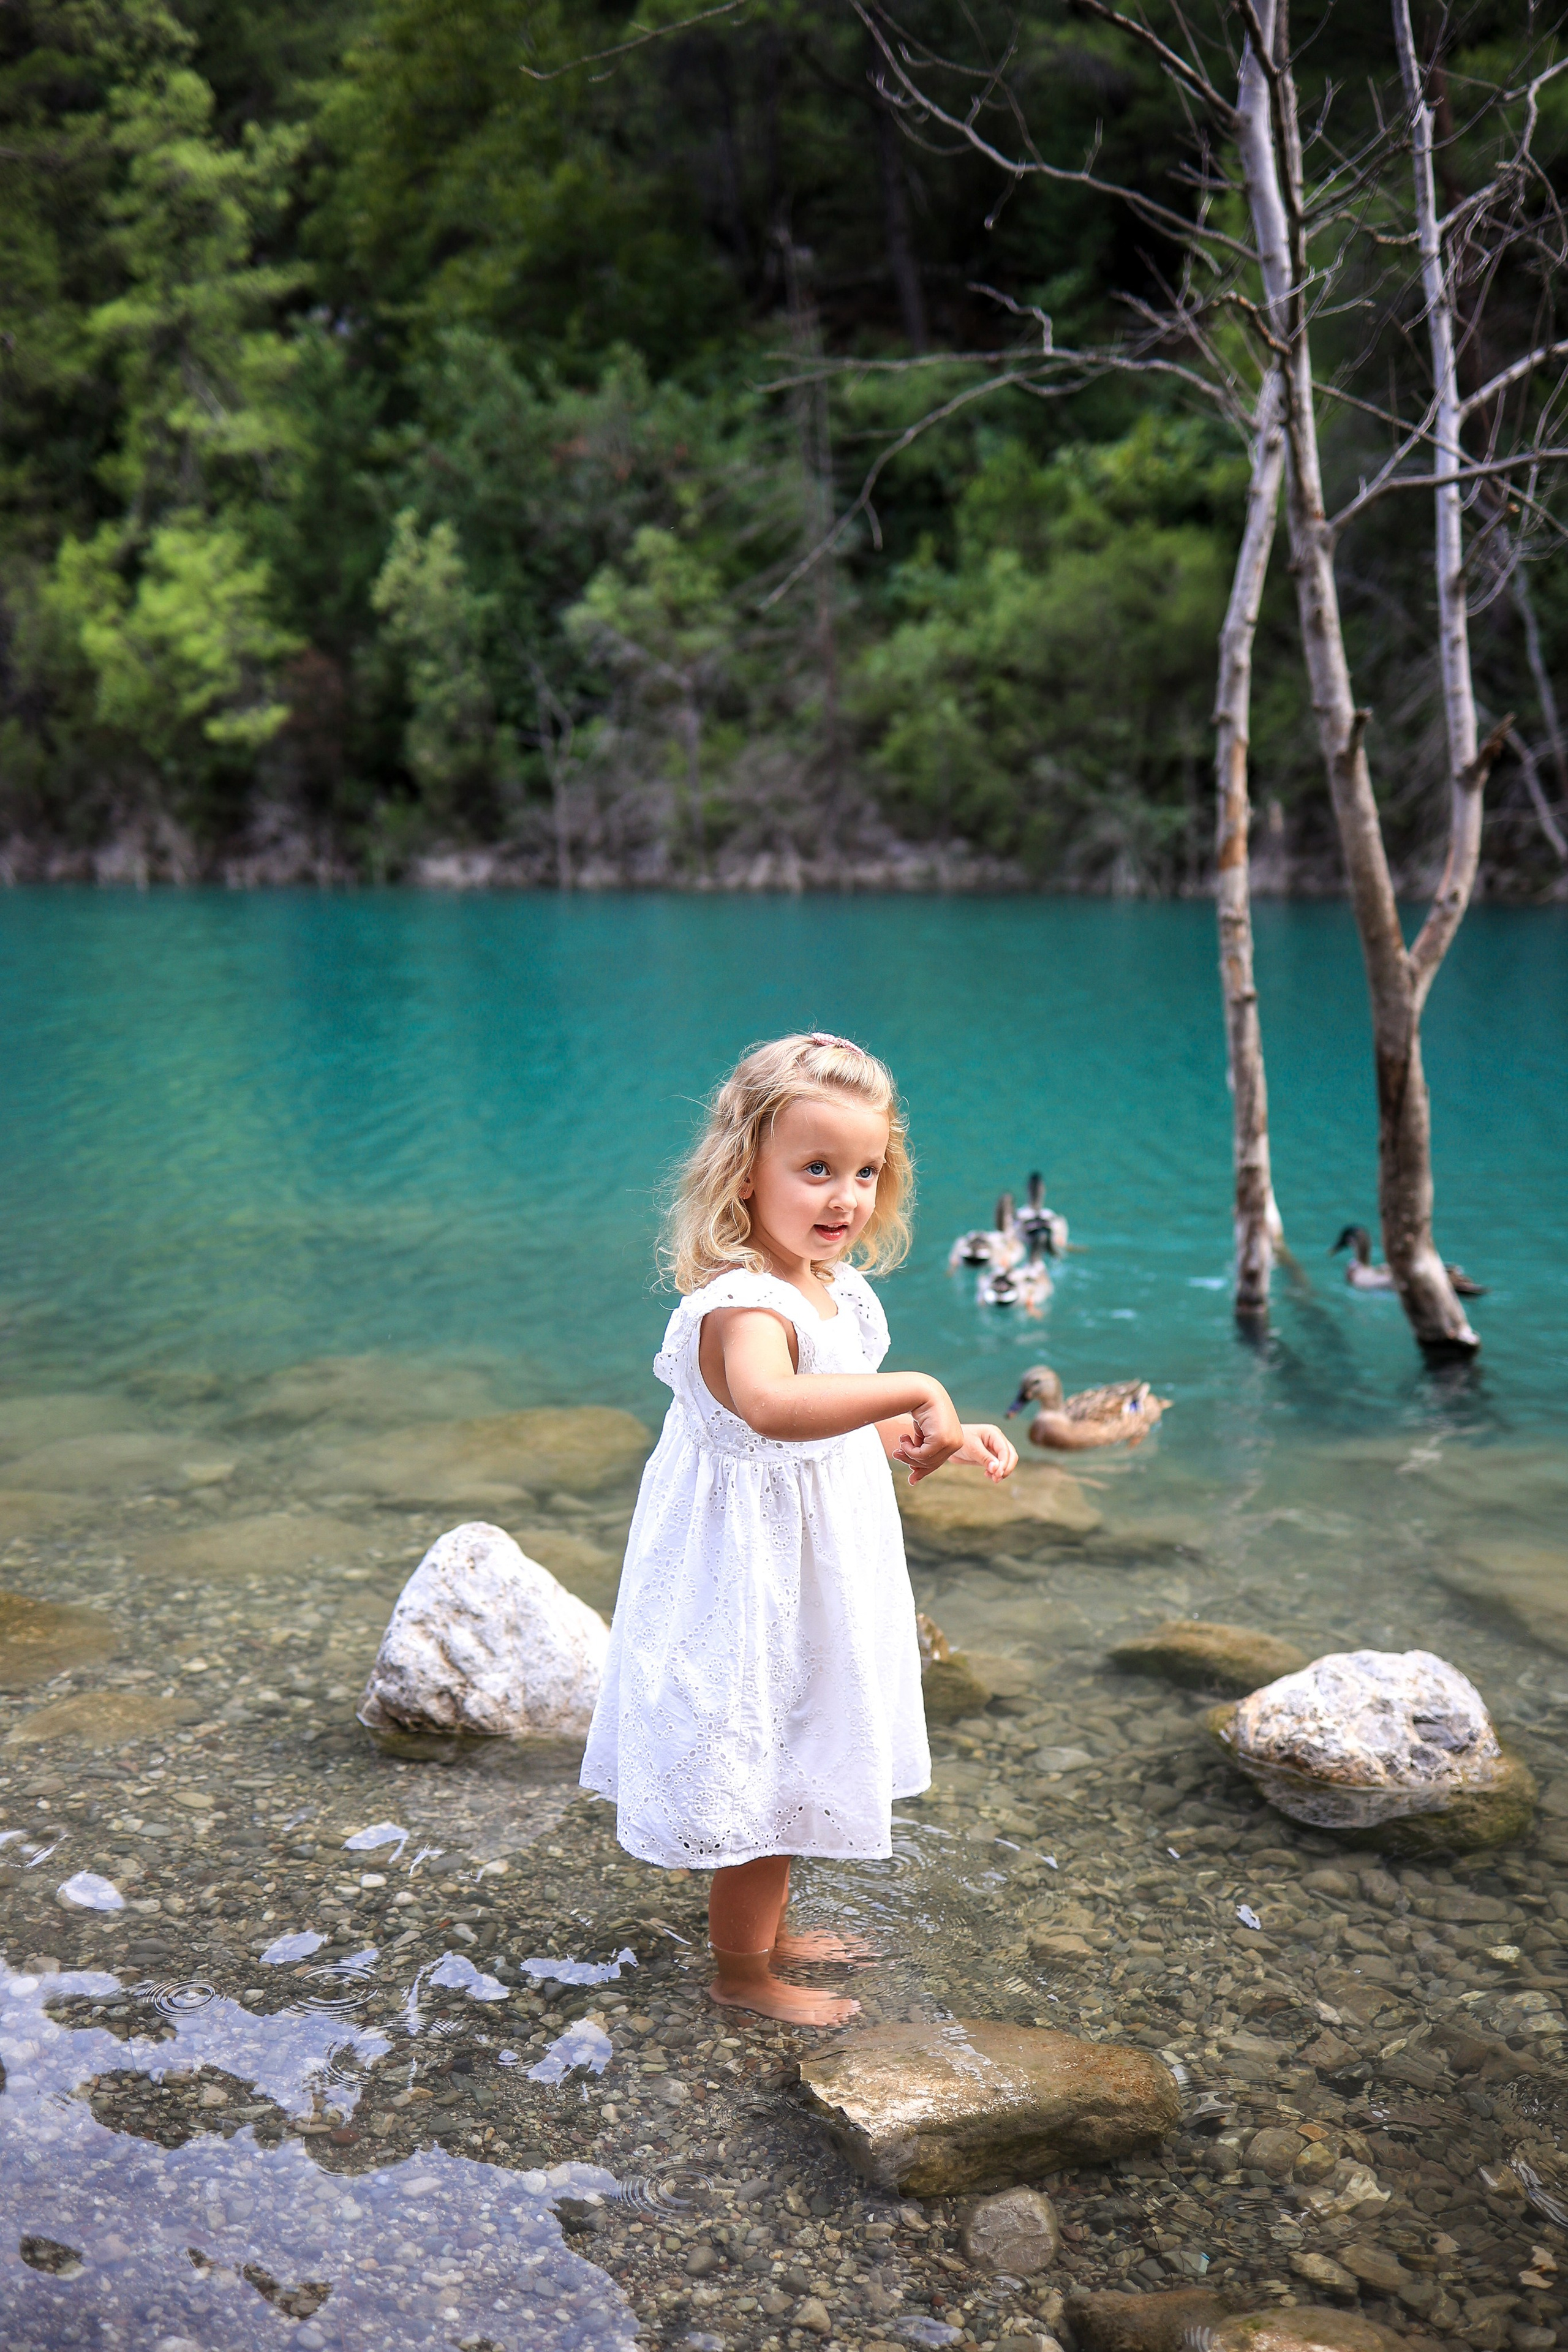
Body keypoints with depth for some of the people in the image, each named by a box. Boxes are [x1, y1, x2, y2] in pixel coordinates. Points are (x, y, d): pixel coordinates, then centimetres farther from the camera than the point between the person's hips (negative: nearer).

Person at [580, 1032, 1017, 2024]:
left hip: (812, 1578, 10)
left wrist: (948, 1439, 6)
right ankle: (741, 1972, 29)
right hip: (755, 1580, -9)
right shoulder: (741, 1305, -29)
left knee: (794, 1770, 25)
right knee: (761, 1777, 7)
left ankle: (771, 1933, 45)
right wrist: (916, 1391, -48)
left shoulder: (837, 1293, 3)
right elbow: (771, 1404, -53)